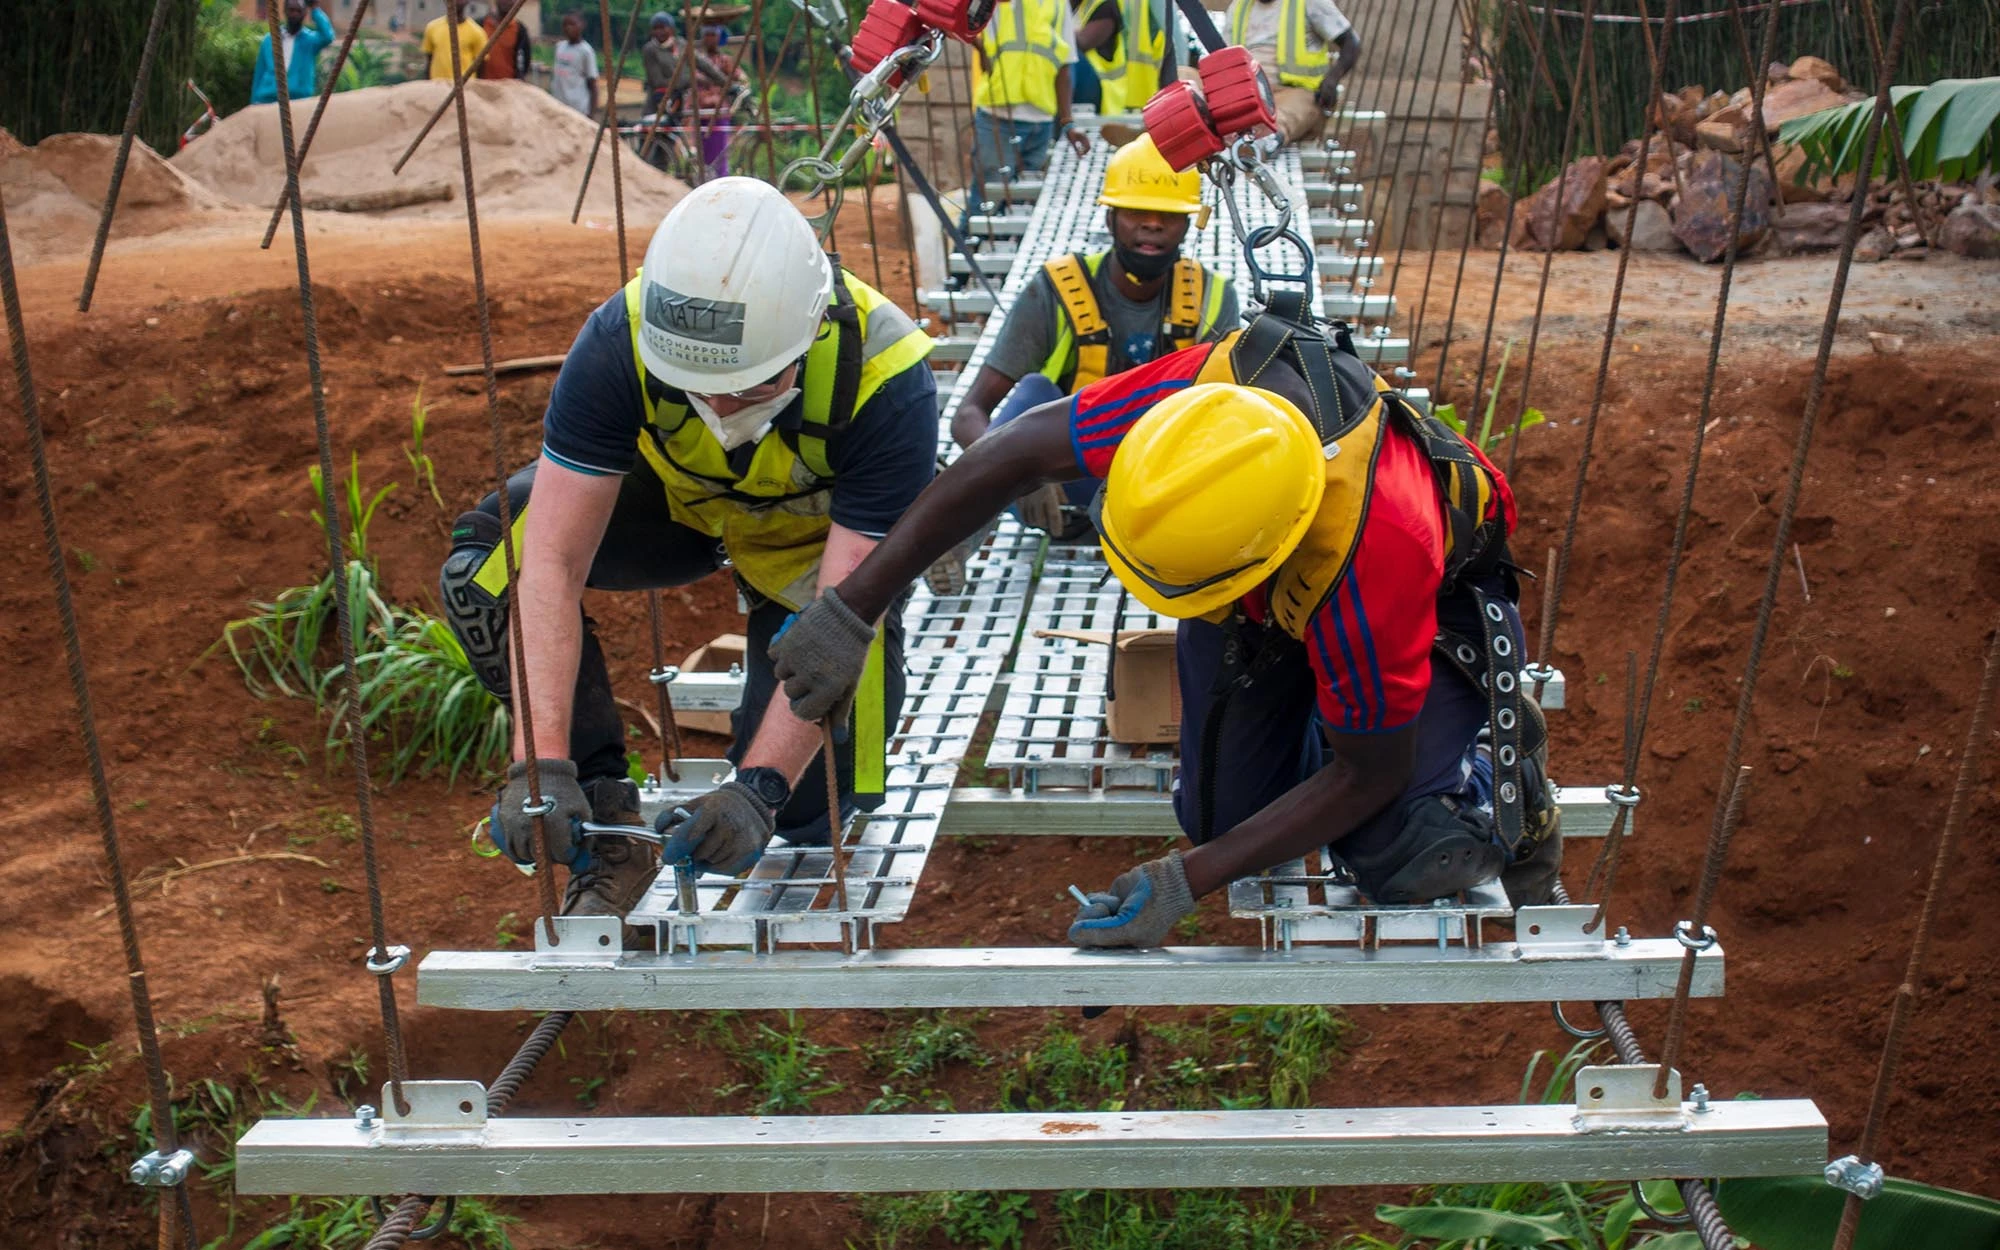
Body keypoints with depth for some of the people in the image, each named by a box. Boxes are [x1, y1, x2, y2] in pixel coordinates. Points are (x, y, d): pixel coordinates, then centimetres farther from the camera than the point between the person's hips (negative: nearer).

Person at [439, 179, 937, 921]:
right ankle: (607, 825, -10)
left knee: (809, 806, -11)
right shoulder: (622, 341, -33)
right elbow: (553, 561, -33)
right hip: (681, 500, 2)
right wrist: (542, 761, -42)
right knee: (489, 563, -25)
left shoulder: (885, 380, -37)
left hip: (823, 536, -2)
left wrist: (759, 786, -44)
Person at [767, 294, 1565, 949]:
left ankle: (1508, 784, 11)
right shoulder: (1215, 389, -38)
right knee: (1222, 815, -3)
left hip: (1436, 593, -4)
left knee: (1415, 857, -23)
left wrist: (1185, 881, -32)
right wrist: (850, 608, -30)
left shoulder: (1373, 563, -46)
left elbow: (1370, 776, -30)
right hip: (1261, 597, 4)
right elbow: (1012, 457, -28)